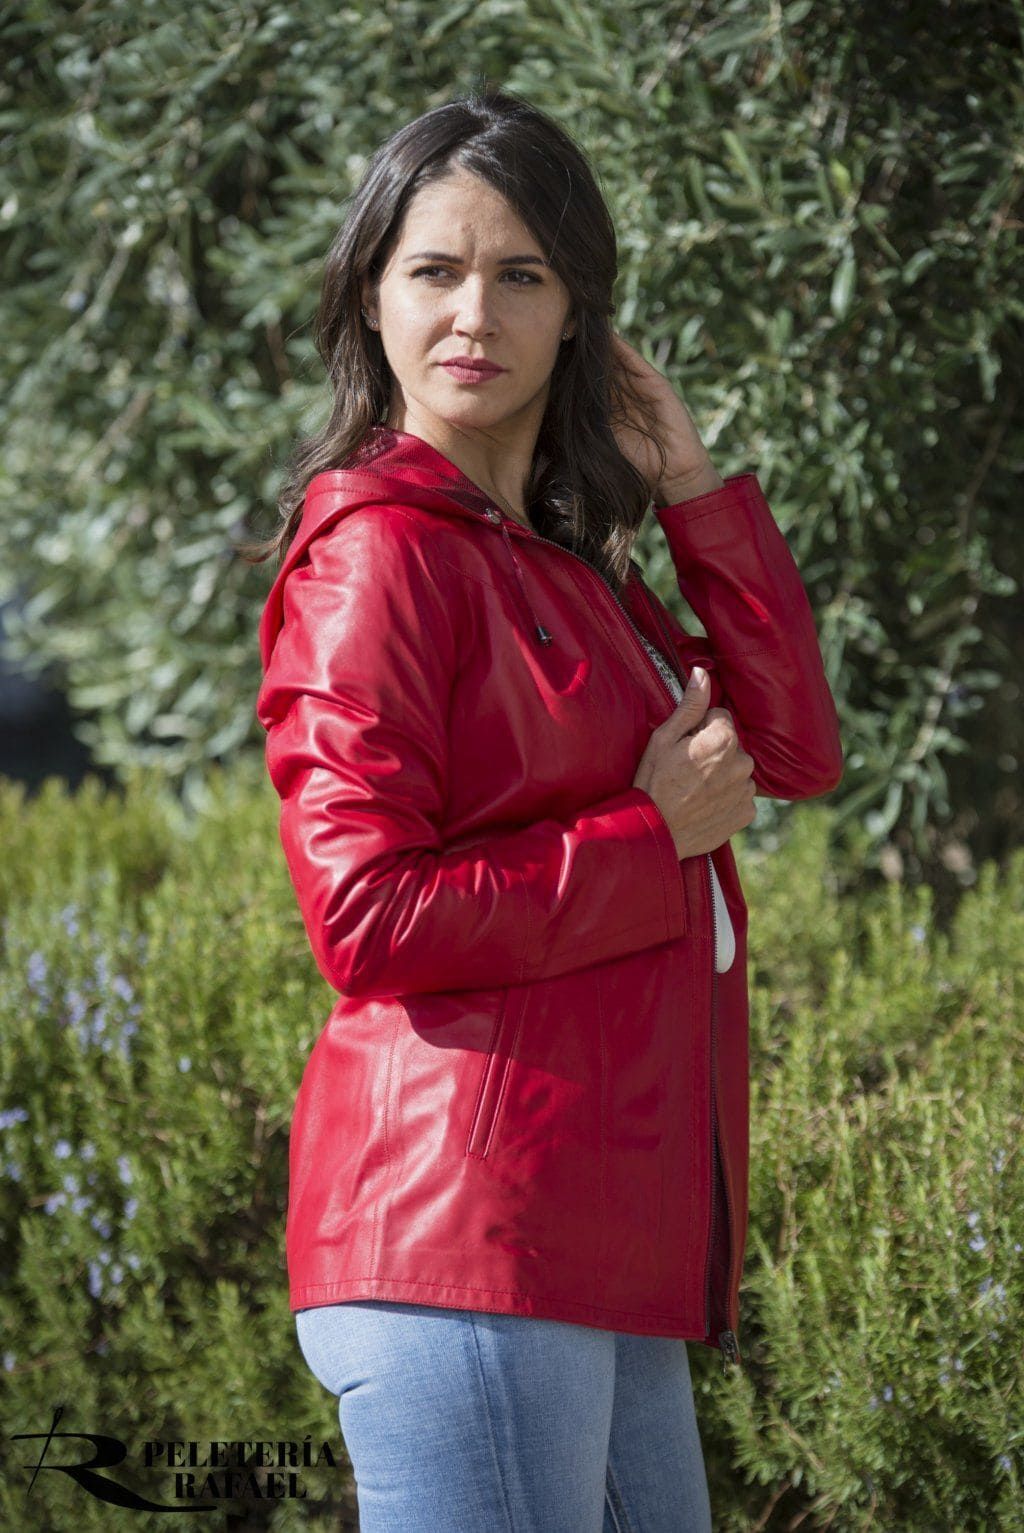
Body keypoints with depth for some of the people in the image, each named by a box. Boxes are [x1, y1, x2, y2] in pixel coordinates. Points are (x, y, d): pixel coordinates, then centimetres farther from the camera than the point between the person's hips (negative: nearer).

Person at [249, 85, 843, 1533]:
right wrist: (653, 839, -8)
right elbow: (370, 923, -16)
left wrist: (687, 481, 7)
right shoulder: (383, 554, -9)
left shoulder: (561, 560, 19)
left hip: (608, 1238, 9)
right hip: (465, 1239, -9)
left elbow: (794, 750, 11)